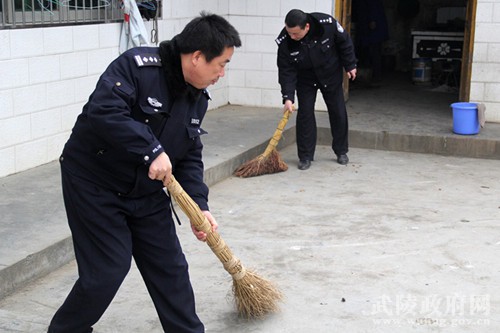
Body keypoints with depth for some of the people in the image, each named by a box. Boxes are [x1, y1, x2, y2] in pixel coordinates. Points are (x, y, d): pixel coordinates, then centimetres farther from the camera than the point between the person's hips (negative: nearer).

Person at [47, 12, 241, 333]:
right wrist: (152, 150, -35)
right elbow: (103, 111, -35)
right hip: (94, 183, -7)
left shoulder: (198, 97, 2)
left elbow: (190, 157, 6)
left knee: (170, 266, 9)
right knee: (108, 270, -5)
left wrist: (199, 206, -5)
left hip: (146, 191, 7)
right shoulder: (137, 65, -22)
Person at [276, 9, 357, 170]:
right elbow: (286, 71, -22)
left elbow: (344, 42, -13)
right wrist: (288, 97, -28)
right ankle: (305, 157, 3)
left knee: (338, 113, 7)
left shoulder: (328, 24, -32)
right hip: (305, 80, 0)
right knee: (305, 114, -7)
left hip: (331, 75, 1)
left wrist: (350, 65, -4)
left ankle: (341, 151, 24)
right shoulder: (285, 42, -29)